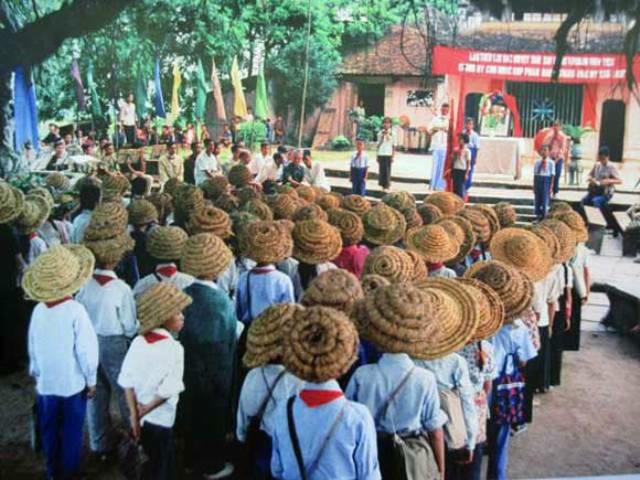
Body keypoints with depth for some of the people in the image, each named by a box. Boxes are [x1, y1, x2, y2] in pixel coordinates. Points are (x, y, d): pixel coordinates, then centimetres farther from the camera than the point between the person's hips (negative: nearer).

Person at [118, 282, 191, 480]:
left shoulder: (138, 342, -3)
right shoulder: (174, 348, -17)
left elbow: (127, 380, -5)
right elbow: (169, 389, -21)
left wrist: (134, 415, -4)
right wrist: (145, 410, -9)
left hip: (140, 419, 5)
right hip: (160, 420, -5)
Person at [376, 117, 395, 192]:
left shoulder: (392, 133, 3)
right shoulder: (380, 133, 8)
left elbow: (394, 146, 3)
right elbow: (378, 144, 11)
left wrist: (393, 156, -3)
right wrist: (377, 155, 7)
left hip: (388, 154, -2)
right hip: (381, 154, 2)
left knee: (387, 170, -4)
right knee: (381, 169, 0)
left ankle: (387, 186, 1)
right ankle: (382, 184, 9)